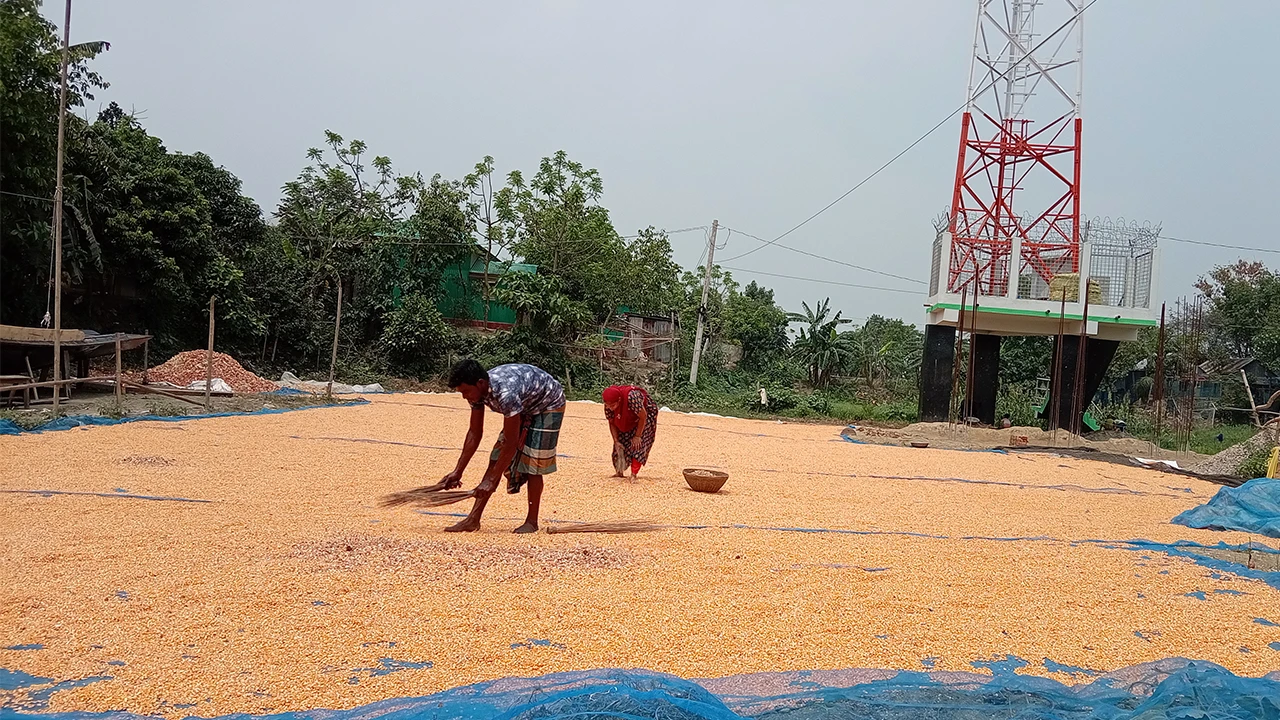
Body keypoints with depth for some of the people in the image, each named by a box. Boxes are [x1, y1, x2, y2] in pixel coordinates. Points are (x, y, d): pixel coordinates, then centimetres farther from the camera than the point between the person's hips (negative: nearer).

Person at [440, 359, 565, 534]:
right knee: (496, 459, -1)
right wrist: (458, 472, -7)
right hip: (525, 406, 8)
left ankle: (532, 522, 4)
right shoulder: (477, 390, -17)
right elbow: (474, 433, -6)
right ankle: (473, 519, -1)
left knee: (533, 465, -12)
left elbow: (511, 443, -35)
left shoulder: (505, 393, -41)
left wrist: (491, 481, -31)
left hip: (548, 404, -7)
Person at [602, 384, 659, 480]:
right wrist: (616, 441, -15)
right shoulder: (608, 405, -24)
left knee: (638, 445, -16)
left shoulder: (631, 397, -42)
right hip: (627, 420, 5)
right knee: (620, 445, -1)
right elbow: (612, 423, -9)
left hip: (646, 412, -5)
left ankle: (633, 475, -14)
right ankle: (619, 472, 10)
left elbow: (643, 416, -29)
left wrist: (637, 436, -22)